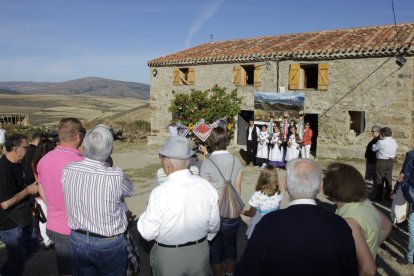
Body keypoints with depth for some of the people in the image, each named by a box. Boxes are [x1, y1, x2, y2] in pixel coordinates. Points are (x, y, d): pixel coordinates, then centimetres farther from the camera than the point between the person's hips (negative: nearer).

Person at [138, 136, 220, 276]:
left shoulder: (159, 193, -26)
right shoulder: (206, 186, -13)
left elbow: (147, 233, -17)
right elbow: (214, 226, -2)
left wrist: (145, 215, 1)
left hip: (168, 256, -3)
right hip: (200, 253, 3)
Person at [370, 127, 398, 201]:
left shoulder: (381, 142, -18)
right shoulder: (394, 141, 5)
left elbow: (373, 148, -7)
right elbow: (396, 147, 16)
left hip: (381, 162, -7)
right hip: (390, 161, 7)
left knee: (379, 179, 1)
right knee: (388, 178, 14)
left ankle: (377, 197, 6)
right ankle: (388, 195, 23)